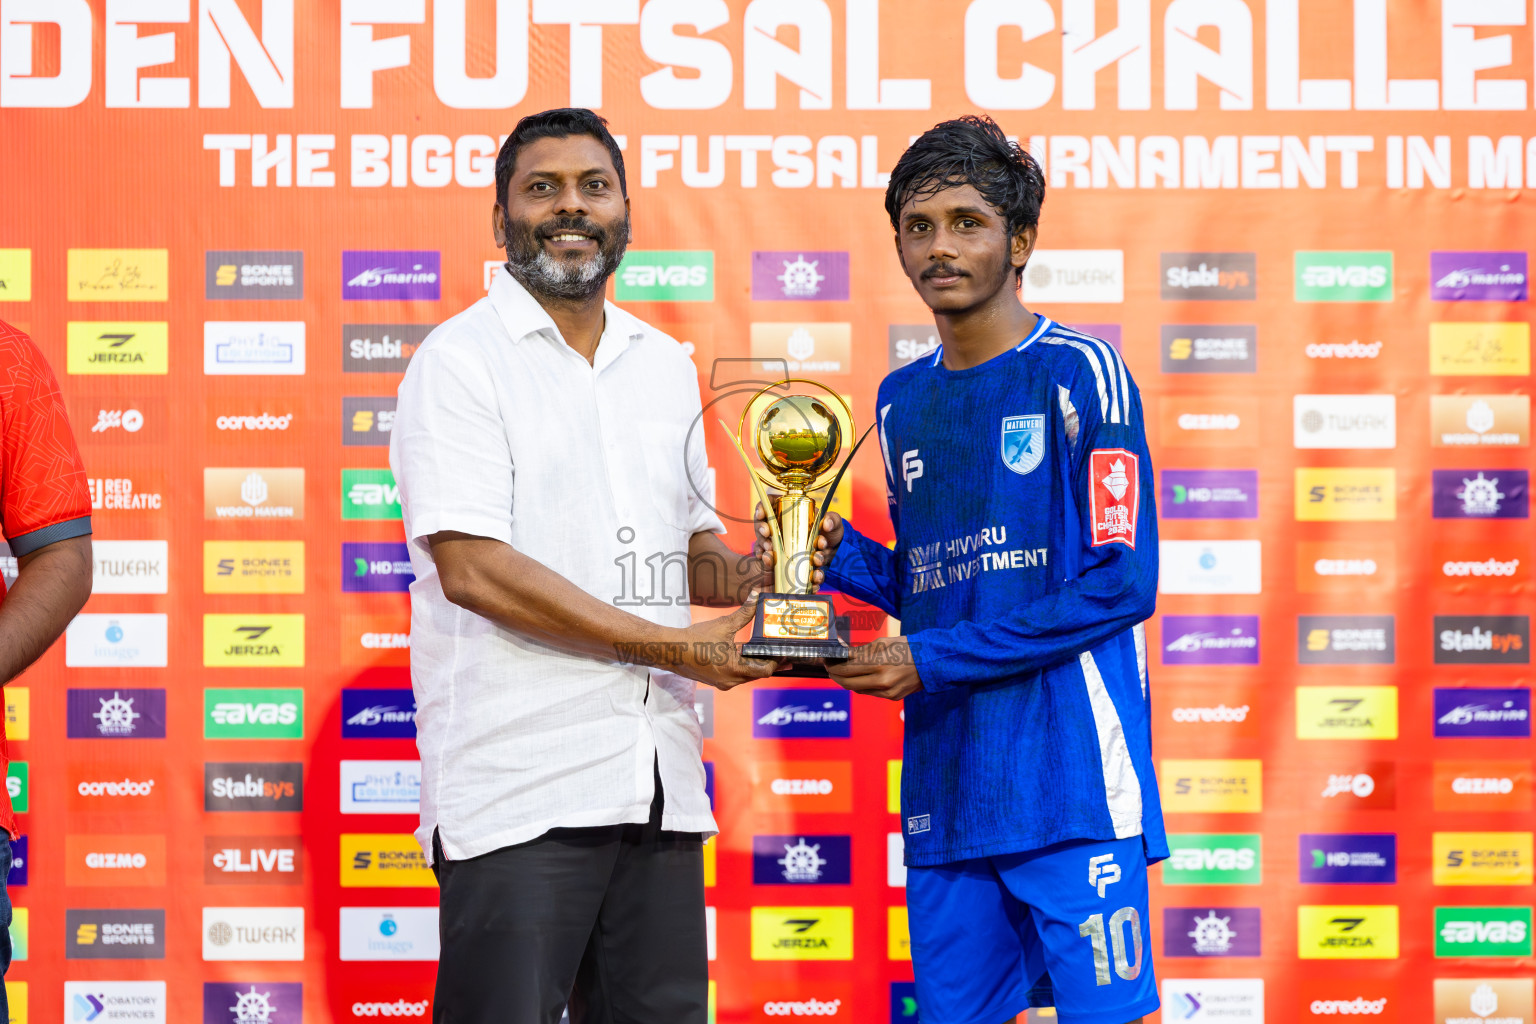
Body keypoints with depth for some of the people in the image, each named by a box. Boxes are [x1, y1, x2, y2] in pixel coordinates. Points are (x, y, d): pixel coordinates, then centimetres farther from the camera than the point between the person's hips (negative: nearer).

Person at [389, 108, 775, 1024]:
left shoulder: (666, 365, 17)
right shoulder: (460, 360, -4)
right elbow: (473, 567, -14)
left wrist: (740, 572, -1)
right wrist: (672, 647, -13)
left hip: (660, 786, 6)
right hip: (518, 789, -6)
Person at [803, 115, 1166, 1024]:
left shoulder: (1080, 374, -4)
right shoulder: (903, 402, 16)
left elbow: (1122, 582, -11)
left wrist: (931, 661, -11)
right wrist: (844, 558, 2)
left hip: (1072, 785, -6)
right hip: (946, 797, 6)